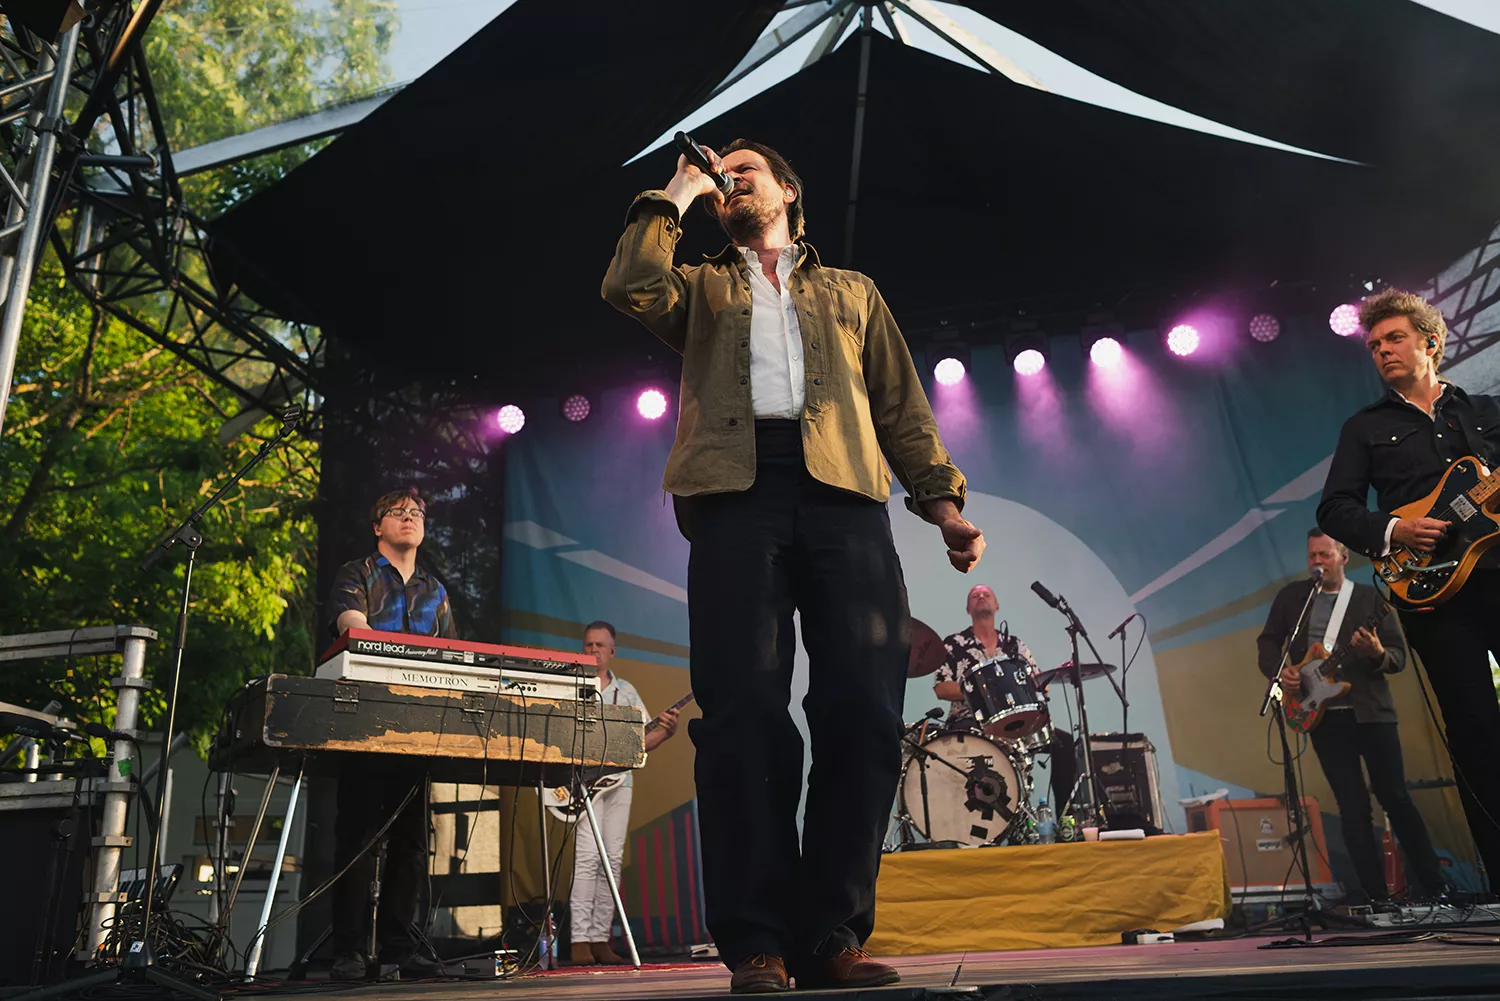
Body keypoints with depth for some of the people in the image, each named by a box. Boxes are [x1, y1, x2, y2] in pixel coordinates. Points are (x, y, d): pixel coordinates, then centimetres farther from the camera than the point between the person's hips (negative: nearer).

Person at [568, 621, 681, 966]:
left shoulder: (626, 691, 17)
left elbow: (642, 741, 14)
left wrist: (667, 731, -4)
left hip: (619, 779, 4)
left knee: (612, 858, 2)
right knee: (588, 854, -15)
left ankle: (600, 938, 8)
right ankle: (580, 939, -10)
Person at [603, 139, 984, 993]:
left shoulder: (852, 291, 30)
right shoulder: (703, 288, 28)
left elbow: (902, 408, 22)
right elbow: (631, 288, 5)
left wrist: (943, 502, 9)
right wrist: (677, 195, 17)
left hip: (844, 494, 1)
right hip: (736, 493, -1)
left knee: (864, 708, -10)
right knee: (744, 712, -10)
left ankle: (833, 932, 0)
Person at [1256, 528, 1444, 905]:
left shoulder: (1369, 597, 4)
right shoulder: (1291, 596, 9)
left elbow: (1399, 656, 2)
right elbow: (1267, 641, 11)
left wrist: (1378, 654, -19)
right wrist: (1280, 670, -8)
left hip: (1370, 711, -1)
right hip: (1321, 715, 2)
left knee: (1394, 796, 1)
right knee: (1352, 805, 4)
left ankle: (1433, 885, 14)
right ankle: (1374, 890, 10)